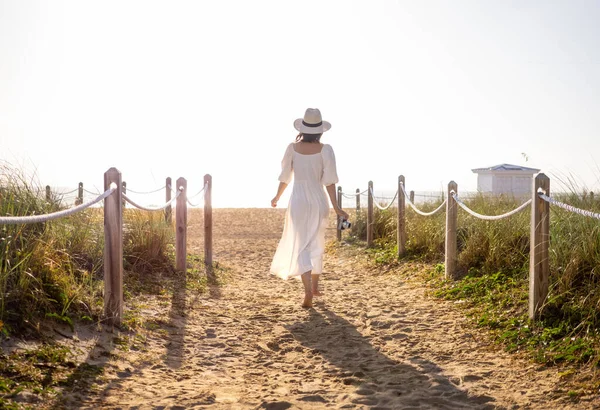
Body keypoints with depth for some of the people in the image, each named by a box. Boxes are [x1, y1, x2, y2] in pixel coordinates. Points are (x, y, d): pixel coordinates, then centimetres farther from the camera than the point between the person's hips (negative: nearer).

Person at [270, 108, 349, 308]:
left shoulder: (293, 147, -4)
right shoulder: (325, 149, -8)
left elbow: (285, 177, 3)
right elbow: (329, 180, -12)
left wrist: (277, 197, 20)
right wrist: (336, 207, -8)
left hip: (298, 201, -1)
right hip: (318, 201, 1)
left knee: (300, 247, 0)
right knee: (316, 244, 20)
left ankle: (308, 290, -19)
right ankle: (315, 286, 33)